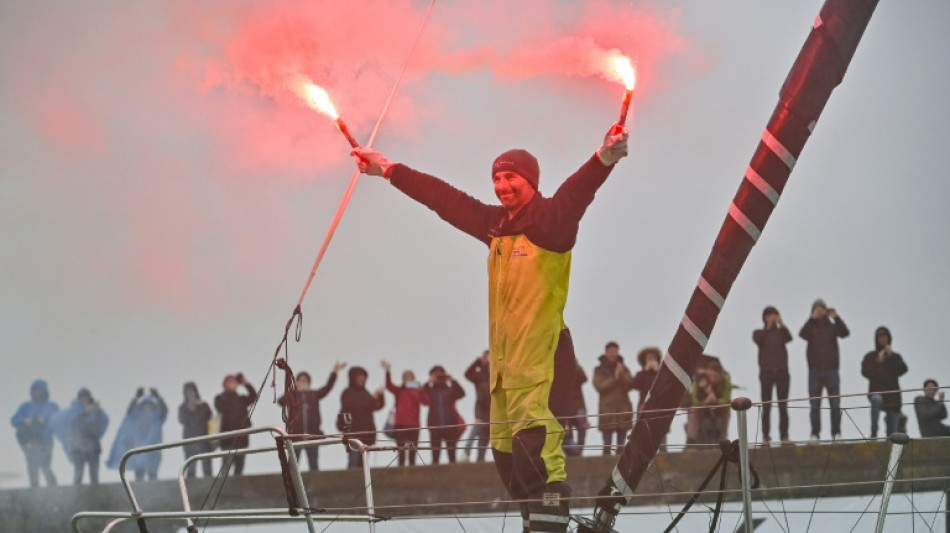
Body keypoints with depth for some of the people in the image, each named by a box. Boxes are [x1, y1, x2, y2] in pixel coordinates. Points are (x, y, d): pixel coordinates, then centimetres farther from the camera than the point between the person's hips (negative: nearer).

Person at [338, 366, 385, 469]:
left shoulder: (364, 392, 17)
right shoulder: (348, 393, -2)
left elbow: (377, 406, 19)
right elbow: (355, 407, -15)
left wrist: (380, 396, 1)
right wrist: (373, 398, -15)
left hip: (366, 432, 7)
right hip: (353, 432, -7)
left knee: (362, 464, 2)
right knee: (354, 463, -15)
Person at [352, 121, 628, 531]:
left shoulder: (552, 220, -5)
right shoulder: (495, 224, 16)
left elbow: (576, 193, -25)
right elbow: (444, 198, 25)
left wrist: (604, 160, -45)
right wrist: (388, 170, 32)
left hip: (542, 354, -8)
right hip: (504, 358, 8)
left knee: (535, 446, -19)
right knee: (507, 450, 10)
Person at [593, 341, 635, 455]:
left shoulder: (623, 368, 15)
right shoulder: (599, 370, 8)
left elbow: (630, 385, 2)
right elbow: (599, 386, -7)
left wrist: (622, 374, -12)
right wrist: (614, 378, -11)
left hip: (623, 409, 3)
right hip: (607, 410, -3)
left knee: (621, 445, 2)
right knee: (607, 445, -9)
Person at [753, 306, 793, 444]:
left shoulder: (781, 332, 12)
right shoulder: (759, 333, 11)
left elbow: (789, 338, -9)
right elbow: (758, 340, -11)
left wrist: (781, 324, -21)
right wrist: (768, 326, -17)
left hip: (782, 372, 1)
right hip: (766, 372, -1)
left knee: (783, 406, -2)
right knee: (766, 406, -4)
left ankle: (784, 435, -3)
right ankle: (766, 435, -4)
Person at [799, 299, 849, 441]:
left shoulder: (832, 326, 9)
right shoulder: (810, 327, 7)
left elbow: (845, 333, -8)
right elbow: (802, 334, -14)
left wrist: (836, 317, -17)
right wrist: (813, 318, -18)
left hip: (831, 370, 0)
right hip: (815, 371, 0)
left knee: (835, 405, -3)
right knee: (815, 405, 0)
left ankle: (836, 432, 1)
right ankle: (815, 434, 2)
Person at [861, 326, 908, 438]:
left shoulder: (895, 356, 13)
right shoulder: (870, 356, 8)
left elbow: (903, 370, -4)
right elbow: (865, 372, -5)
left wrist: (891, 356, -8)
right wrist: (878, 361, -11)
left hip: (892, 394, 3)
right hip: (876, 392, -3)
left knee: (892, 432, -2)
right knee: (876, 399, -40)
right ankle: (873, 433, -35)